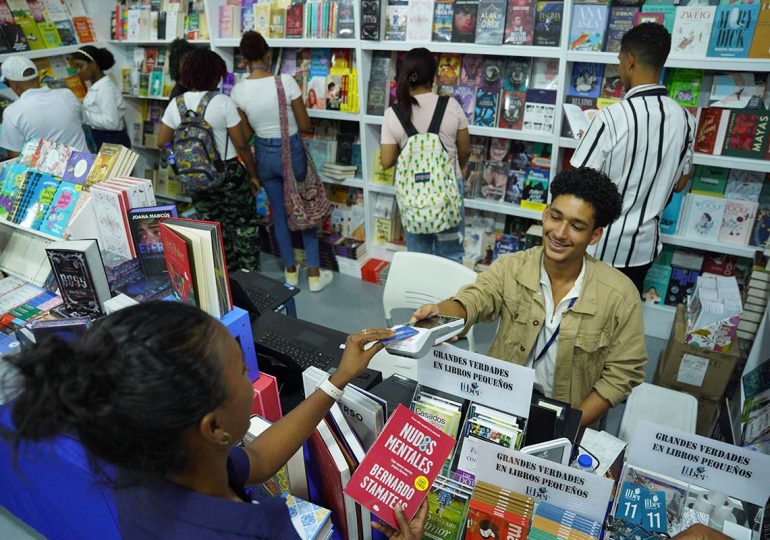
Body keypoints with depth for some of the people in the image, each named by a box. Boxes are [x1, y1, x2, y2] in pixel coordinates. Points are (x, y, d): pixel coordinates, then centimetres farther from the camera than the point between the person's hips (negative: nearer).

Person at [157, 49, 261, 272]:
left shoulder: (176, 104, -2)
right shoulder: (222, 102, -15)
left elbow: (162, 143, 3)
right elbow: (241, 144, -13)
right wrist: (253, 175, -1)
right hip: (228, 174, -4)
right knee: (243, 224, 12)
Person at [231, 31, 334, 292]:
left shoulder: (238, 90, -8)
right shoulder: (285, 81, -18)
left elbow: (245, 133, 1)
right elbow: (305, 125, -11)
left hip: (264, 153, 3)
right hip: (291, 150, -3)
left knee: (279, 213, 17)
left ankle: (290, 271, 29)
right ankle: (314, 274, 15)